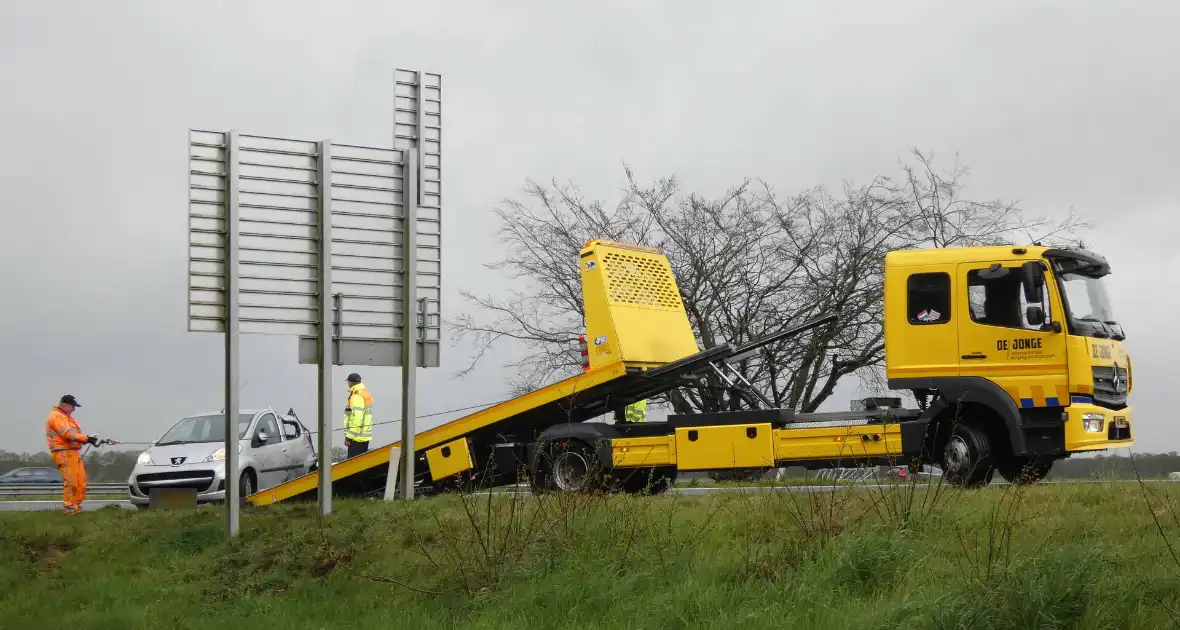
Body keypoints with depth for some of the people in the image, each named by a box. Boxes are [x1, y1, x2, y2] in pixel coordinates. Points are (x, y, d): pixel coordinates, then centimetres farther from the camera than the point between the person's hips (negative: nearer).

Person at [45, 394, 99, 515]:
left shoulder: (67, 417, 25)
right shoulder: (56, 417, -7)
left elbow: (74, 434, 18)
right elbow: (67, 434, -18)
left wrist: (87, 439, -2)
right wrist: (86, 438, -20)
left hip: (73, 452, 10)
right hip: (63, 453, -10)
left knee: (81, 481, 7)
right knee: (70, 481, -13)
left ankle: (76, 505, 12)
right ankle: (68, 507, -10)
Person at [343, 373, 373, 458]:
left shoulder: (356, 396, -16)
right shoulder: (366, 393, 15)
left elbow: (357, 418, -23)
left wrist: (349, 437, -21)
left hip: (356, 438, -10)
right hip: (365, 436, 10)